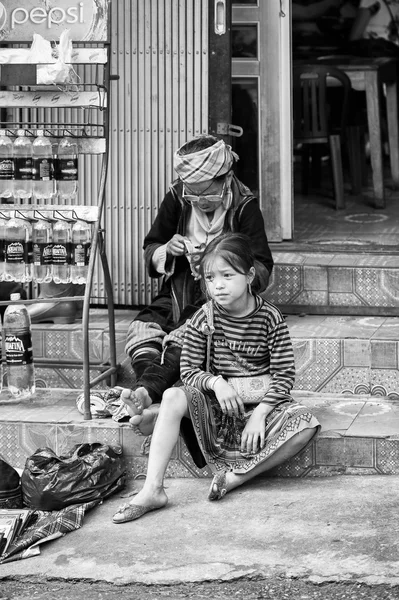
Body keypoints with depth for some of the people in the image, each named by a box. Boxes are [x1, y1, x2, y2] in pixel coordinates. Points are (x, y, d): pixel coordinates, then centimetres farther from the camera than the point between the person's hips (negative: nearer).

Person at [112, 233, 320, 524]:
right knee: (173, 397, -29)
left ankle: (238, 475, -25)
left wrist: (260, 413, -19)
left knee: (307, 425, -29)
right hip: (218, 403, 1)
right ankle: (152, 490, -34)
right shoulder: (204, 319, -5)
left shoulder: (270, 317, -7)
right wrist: (215, 382, -24)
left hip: (262, 402, -1)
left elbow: (285, 373, -8)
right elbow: (189, 369, -2)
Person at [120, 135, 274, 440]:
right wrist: (166, 251, -10)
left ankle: (145, 392, -52)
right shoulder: (176, 199, 3)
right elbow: (150, 252, 15)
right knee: (141, 330, -25)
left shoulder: (244, 206, -8)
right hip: (178, 292, 5)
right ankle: (154, 404, -42)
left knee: (182, 337, -34)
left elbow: (262, 271, -12)